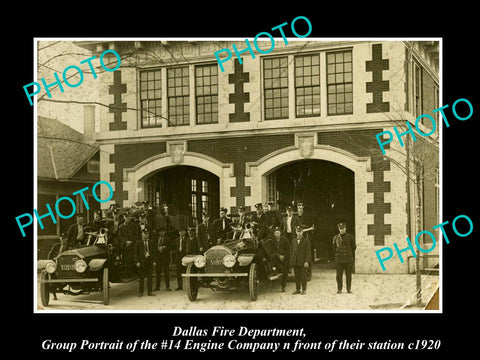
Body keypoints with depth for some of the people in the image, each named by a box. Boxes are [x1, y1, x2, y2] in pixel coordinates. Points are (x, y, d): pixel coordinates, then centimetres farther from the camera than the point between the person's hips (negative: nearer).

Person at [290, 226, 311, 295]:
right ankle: (297, 289, 14)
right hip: (295, 262, 4)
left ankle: (304, 290, 7)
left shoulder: (306, 240, 0)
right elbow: (292, 251, 15)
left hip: (302, 262, -4)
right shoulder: (293, 240, 13)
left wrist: (307, 261, -12)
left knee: (303, 276, 0)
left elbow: (308, 251, -5)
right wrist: (291, 261, 9)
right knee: (297, 276, 7)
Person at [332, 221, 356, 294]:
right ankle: (339, 289, 8)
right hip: (339, 259, 1)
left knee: (348, 275, 1)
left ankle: (349, 289, 9)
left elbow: (354, 247, 14)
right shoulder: (336, 238, 7)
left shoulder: (350, 237, 4)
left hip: (348, 259, -1)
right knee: (339, 275, 0)